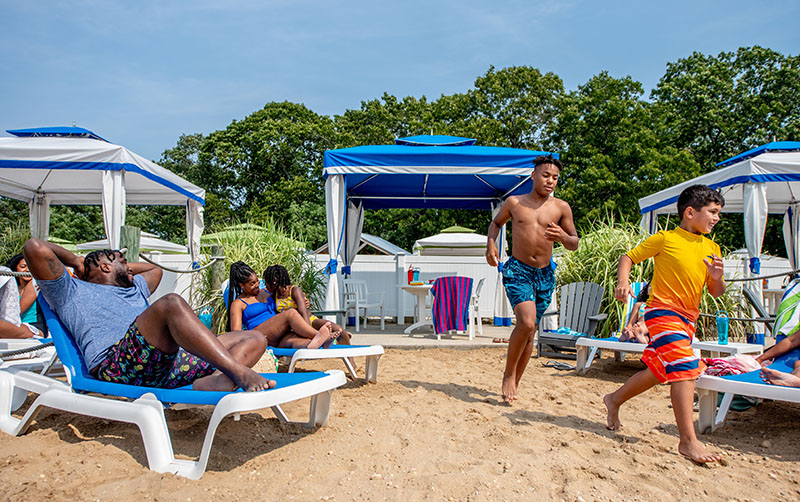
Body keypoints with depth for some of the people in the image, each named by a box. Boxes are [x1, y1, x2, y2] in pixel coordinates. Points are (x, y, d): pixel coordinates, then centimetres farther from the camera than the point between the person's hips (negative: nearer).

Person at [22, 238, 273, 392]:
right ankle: (238, 372, -45)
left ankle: (213, 383, -41)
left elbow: (155, 268, 59)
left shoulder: (135, 288, 41)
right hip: (115, 364, -7)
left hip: (169, 360, 7)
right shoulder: (72, 292, 21)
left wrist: (122, 268, 49)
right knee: (172, 302, -34)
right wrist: (76, 261, 24)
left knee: (254, 339, -7)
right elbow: (35, 248, 8)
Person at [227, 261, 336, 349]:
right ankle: (318, 335, -43)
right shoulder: (238, 304, 11)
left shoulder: (266, 292, 28)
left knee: (293, 339, -36)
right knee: (291, 313, -29)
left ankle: (311, 345, -68)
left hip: (280, 340, 4)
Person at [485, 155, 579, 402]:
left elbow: (574, 244, 9)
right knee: (526, 322, -23)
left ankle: (513, 384, 24)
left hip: (545, 275, 3)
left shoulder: (561, 207, 4)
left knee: (530, 330, 8)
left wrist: (563, 236, -15)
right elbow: (496, 223, 20)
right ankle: (508, 374, 0)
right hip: (518, 270, -3)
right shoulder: (514, 202, 3)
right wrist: (490, 245, 2)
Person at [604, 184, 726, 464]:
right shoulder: (665, 239, -6)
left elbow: (716, 293, 14)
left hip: (688, 317, 8)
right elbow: (628, 257, -2)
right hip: (662, 310, -8)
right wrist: (623, 283, -19)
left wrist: (717, 278, -9)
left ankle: (614, 400, 36)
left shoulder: (712, 248, 11)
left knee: (659, 371, 15)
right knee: (684, 367, -18)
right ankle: (688, 441, -13)